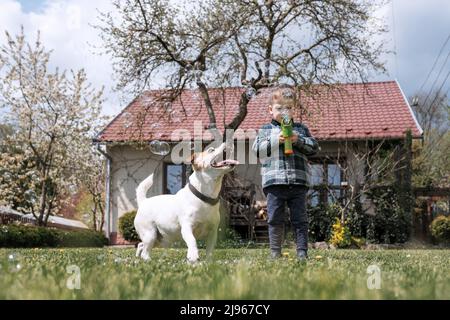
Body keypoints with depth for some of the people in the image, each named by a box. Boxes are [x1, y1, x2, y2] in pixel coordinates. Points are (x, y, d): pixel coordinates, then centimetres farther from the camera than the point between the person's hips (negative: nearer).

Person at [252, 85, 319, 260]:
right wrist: (275, 141, -13)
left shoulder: (301, 128, 14)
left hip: (298, 182, 1)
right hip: (274, 182, -1)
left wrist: (298, 140, -9)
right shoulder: (265, 130, 10)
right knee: (275, 219, 3)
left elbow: (314, 147, 6)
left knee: (300, 219, 4)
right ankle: (275, 253, 12)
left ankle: (302, 252, 9)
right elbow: (257, 149, -2)